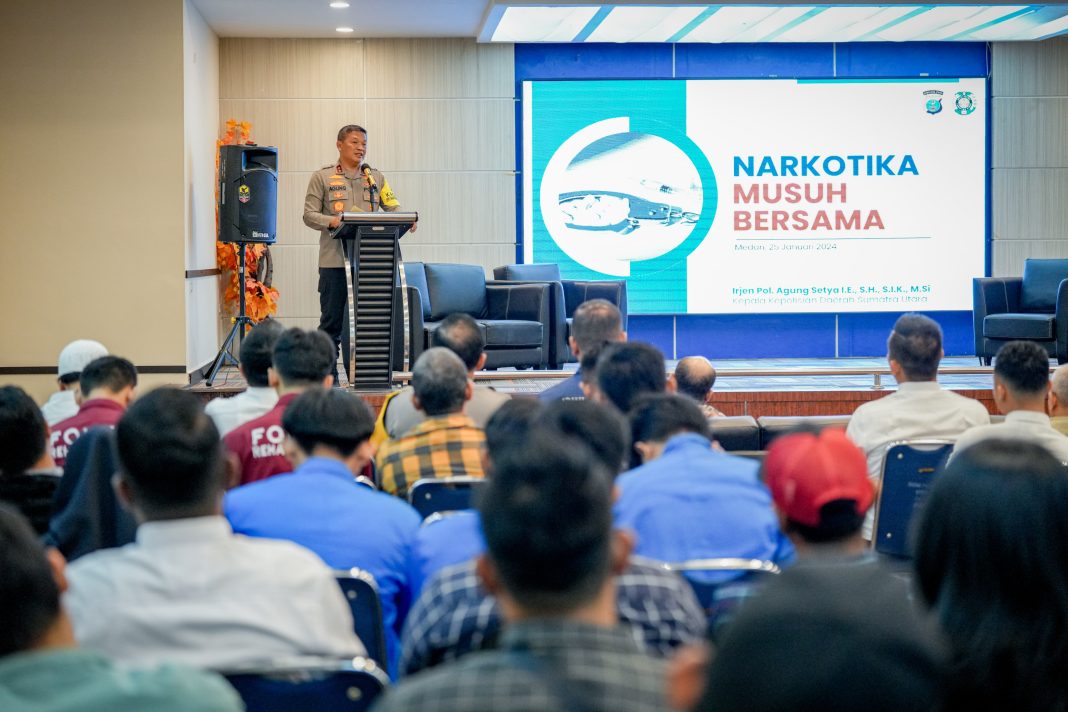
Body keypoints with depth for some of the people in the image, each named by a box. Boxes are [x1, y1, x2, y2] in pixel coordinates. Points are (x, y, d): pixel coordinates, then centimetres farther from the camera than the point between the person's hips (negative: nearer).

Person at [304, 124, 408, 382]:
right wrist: (331, 221, -19)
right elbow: (309, 215, 0)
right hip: (335, 261, -3)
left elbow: (393, 208, 11)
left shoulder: (376, 178, 15)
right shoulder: (322, 177, 5)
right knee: (332, 321, 1)